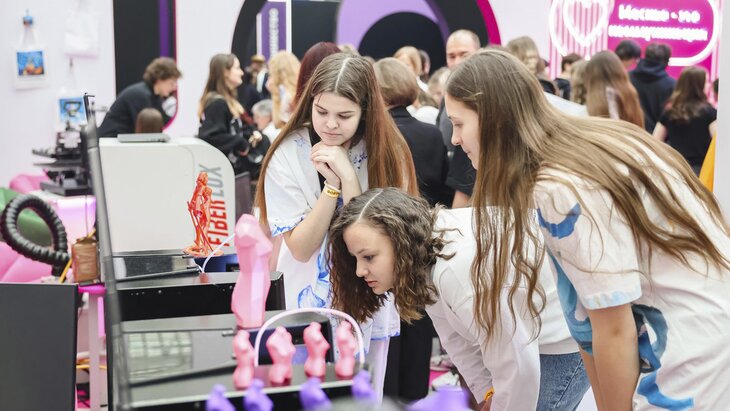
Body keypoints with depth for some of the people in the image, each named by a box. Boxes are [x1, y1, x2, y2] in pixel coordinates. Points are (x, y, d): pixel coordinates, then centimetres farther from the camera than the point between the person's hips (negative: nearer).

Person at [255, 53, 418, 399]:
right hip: (306, 307, -1)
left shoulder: (386, 154, -10)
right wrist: (332, 183, -25)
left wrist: (349, 176, -25)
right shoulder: (289, 154, -14)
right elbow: (301, 248, -15)